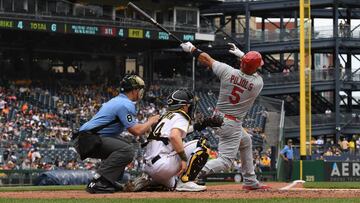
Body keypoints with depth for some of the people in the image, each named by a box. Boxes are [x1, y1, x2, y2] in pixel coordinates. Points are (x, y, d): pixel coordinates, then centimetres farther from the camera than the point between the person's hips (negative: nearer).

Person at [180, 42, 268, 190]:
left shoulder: (227, 71, -12)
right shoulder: (258, 83, -13)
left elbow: (207, 60, 0)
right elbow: (254, 72, 11)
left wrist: (191, 49, 16)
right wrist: (241, 54, 17)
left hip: (218, 117, 6)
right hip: (233, 124, -6)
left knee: (246, 141, 28)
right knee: (226, 160, -4)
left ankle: (250, 181, 34)